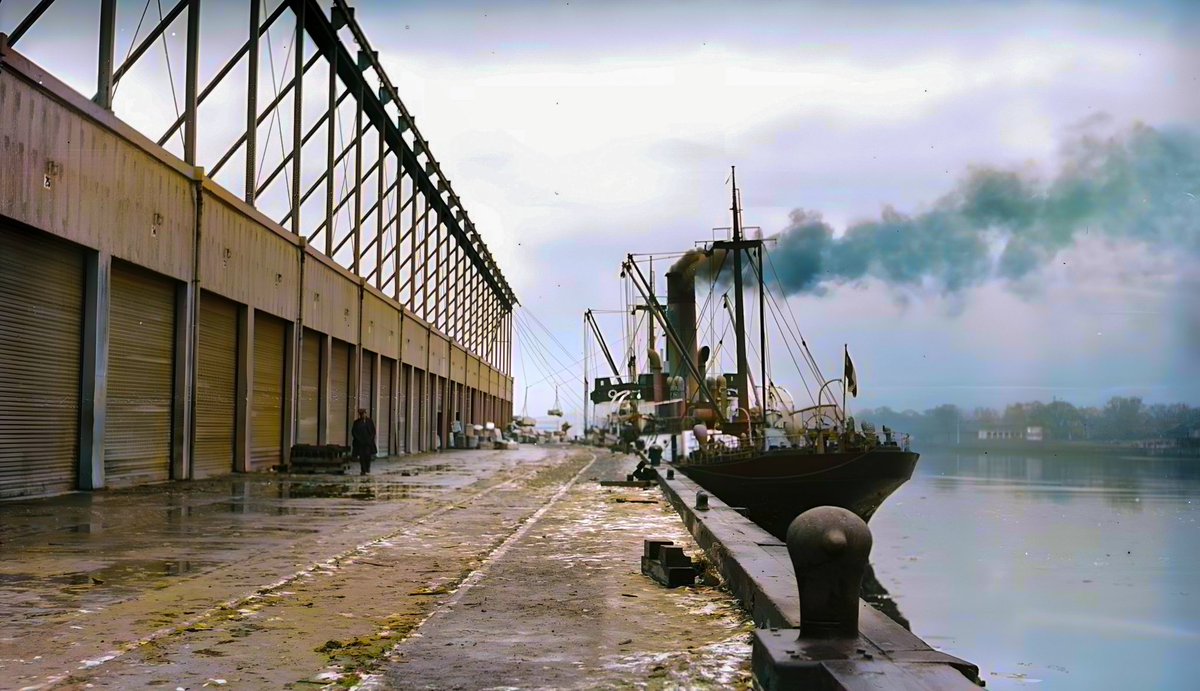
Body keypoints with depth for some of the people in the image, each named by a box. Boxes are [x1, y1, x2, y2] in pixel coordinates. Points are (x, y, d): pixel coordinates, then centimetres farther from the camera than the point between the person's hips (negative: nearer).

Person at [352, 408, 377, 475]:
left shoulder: (370, 421, 7)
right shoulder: (356, 422, 6)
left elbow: (373, 431, 8)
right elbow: (353, 432, 4)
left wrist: (370, 439, -3)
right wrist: (358, 439, -6)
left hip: (368, 441, 0)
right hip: (360, 442, 1)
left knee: (368, 454, -11)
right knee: (361, 456, -2)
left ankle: (368, 467, 14)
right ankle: (363, 470, 5)